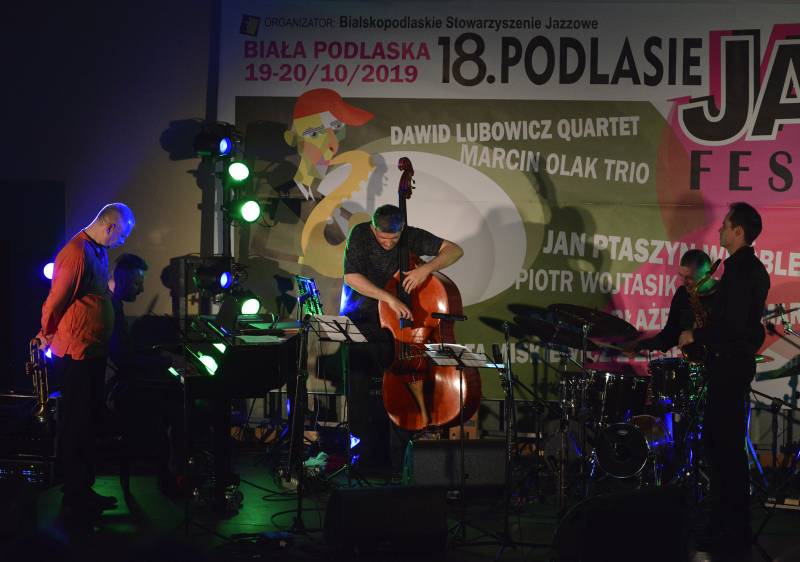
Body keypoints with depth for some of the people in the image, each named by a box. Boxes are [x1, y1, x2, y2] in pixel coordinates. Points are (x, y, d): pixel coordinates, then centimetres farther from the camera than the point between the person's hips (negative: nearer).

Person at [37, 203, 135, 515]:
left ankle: (84, 489, 24)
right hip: (75, 353, -10)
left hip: (94, 351, 10)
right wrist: (47, 336, -3)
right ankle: (74, 495, 6)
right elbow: (55, 301, -16)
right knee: (76, 424, -1)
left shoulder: (100, 252, 12)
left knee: (90, 421, 15)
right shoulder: (76, 253, -21)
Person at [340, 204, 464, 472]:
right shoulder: (360, 235, -9)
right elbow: (352, 277, -19)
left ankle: (400, 450, -3)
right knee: (357, 376, -16)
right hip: (360, 318, -1)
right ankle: (365, 442, -1)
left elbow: (455, 250, -4)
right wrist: (389, 298, -28)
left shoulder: (412, 237, -5)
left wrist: (427, 267, -22)